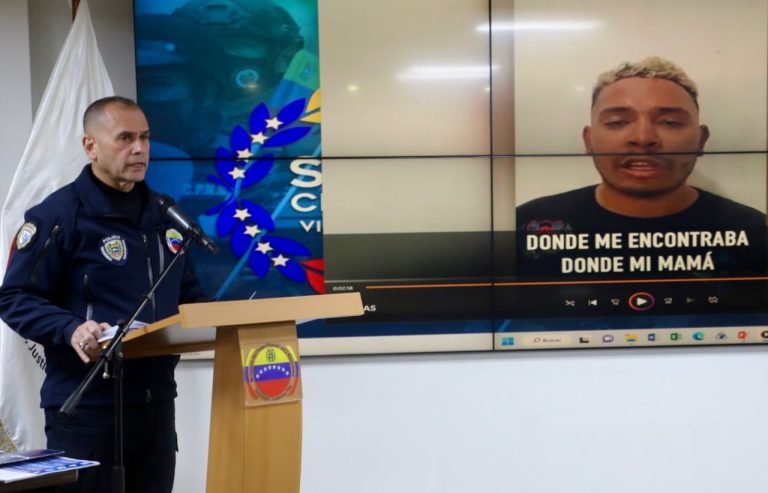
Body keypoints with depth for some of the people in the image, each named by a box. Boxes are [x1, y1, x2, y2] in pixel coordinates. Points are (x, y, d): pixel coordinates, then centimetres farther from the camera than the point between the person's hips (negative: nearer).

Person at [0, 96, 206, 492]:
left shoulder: (163, 213, 14)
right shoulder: (59, 214, -9)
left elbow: (187, 296, 21)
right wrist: (72, 329, -27)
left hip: (155, 399, 7)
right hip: (87, 404, -6)